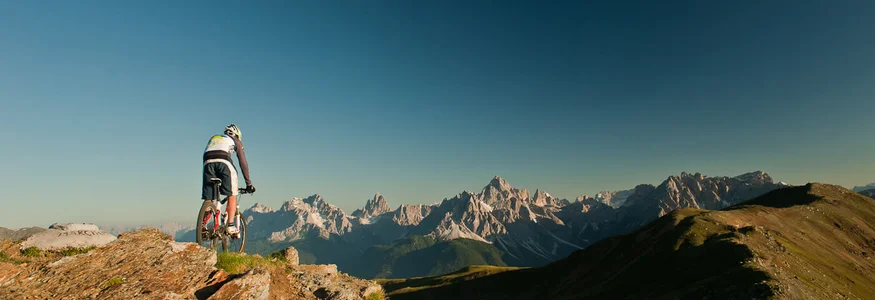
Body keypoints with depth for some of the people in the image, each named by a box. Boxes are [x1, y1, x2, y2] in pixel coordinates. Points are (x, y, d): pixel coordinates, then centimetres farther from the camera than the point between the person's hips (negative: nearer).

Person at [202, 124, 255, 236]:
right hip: (223, 162, -4)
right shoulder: (236, 141, 27)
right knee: (232, 196, 4)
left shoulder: (213, 138, 39)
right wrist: (249, 183, 22)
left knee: (208, 200, 7)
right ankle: (231, 226, -3)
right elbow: (243, 163, 21)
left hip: (207, 163, 4)